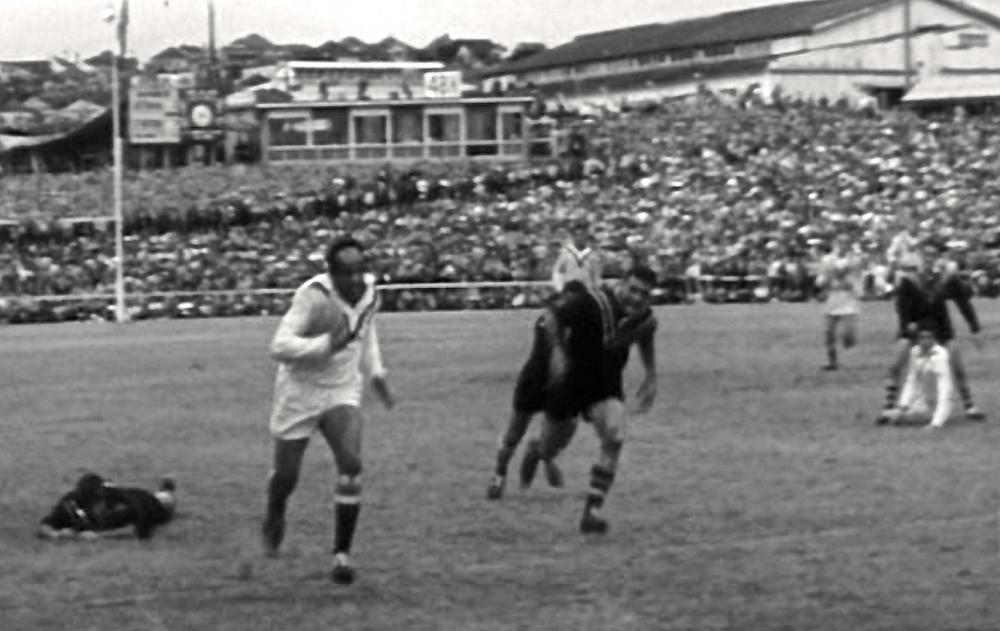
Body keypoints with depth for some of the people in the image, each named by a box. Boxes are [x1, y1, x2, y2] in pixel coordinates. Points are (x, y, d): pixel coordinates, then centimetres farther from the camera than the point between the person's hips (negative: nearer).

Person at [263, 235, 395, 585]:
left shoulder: (369, 291, -6)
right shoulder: (314, 296, -27)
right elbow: (279, 346, -32)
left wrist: (375, 372, 14)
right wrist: (327, 345, -42)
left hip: (343, 392, 4)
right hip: (300, 390, -4)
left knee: (351, 464, -18)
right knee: (287, 473, 9)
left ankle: (342, 553, -10)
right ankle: (274, 519, 46)